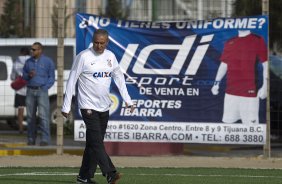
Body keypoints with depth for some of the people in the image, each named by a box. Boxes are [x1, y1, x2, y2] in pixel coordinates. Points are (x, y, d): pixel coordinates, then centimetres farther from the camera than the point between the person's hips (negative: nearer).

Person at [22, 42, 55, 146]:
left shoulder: (48, 61, 2)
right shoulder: (28, 62, 12)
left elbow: (51, 77, 4)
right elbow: (24, 75, 18)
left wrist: (45, 88, -8)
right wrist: (29, 75, -5)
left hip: (42, 90, -4)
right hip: (30, 91, 4)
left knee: (43, 115, -11)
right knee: (30, 116, 3)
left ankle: (45, 139, -12)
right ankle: (31, 139, 9)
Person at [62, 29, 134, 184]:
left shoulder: (110, 57, 9)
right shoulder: (83, 57, -8)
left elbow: (119, 78, 16)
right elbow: (72, 81, -6)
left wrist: (127, 100, 8)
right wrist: (66, 106, -7)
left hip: (104, 107, 6)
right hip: (88, 106, -6)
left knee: (94, 142, 7)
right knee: (97, 141, -13)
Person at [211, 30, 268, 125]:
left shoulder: (258, 41, -2)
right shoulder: (229, 43, 13)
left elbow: (266, 64, -5)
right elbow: (224, 64, 19)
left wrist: (265, 86, -13)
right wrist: (217, 83, 10)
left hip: (249, 92, -6)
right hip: (230, 91, 6)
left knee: (251, 124, -9)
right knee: (227, 122, 9)